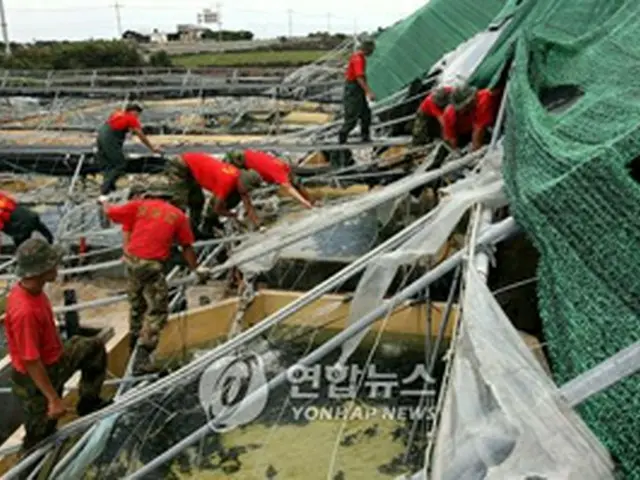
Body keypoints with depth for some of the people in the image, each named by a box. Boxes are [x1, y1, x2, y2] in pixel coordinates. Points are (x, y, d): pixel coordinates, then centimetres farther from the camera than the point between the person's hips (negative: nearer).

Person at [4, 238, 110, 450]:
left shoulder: (30, 288, -11)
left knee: (94, 347, 17)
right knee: (41, 435, 12)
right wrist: (53, 399, -23)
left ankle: (89, 401, 27)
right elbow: (31, 362, -31)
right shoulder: (25, 312, -39)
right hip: (36, 379, -8)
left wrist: (59, 350, 23)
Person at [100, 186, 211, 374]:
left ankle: (134, 341, 39)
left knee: (136, 303, 23)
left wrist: (104, 202, 38)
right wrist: (196, 268, 22)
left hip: (132, 259, 4)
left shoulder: (139, 205, 12)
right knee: (158, 311, 3)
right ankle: (142, 357, -6)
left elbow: (110, 212, 15)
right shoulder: (178, 215, 10)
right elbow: (186, 246, 10)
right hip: (152, 265, -4)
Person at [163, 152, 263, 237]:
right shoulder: (227, 181, -30)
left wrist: (258, 226, -3)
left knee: (197, 201, 12)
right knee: (181, 202, -17)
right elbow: (217, 209, -18)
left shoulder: (241, 177, -5)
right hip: (178, 166, -9)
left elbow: (249, 207, 0)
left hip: (191, 166, 9)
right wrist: (233, 215, 0)